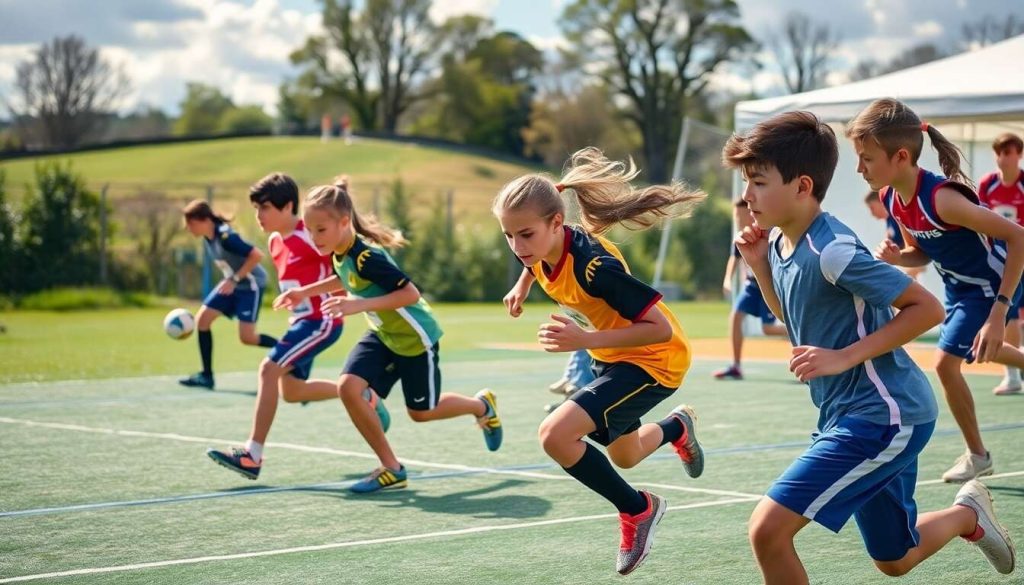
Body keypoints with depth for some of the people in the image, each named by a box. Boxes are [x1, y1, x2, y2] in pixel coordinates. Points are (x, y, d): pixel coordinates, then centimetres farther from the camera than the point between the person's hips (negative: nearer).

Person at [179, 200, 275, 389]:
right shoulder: (207, 238, -1)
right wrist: (230, 280, 9)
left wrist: (234, 279, -28)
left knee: (247, 337, -12)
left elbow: (257, 255, -31)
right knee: (202, 319, 0)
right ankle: (206, 375, 5)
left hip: (250, 284, -9)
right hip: (232, 284, 9)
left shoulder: (225, 237, -28)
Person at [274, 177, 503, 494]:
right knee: (348, 387, -15)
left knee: (421, 412, 9)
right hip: (383, 334, 7)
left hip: (414, 336, -7)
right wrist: (306, 291, 7)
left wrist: (360, 305, -42)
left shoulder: (366, 256, -32)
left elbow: (411, 293, -36)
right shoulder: (340, 253, -6)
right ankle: (392, 469, -2)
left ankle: (482, 405, 41)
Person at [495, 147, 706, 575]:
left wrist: (587, 340, -40)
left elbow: (660, 328, -35)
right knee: (623, 457, 28)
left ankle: (636, 510, -2)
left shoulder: (593, 266, -35)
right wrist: (522, 288, 8)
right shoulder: (542, 249, -11)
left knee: (555, 434, -25)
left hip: (653, 360, -8)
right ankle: (677, 427, 61)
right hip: (612, 357, 8)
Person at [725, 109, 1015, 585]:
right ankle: (967, 513, 50)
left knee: (768, 527, -19)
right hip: (848, 414, 9)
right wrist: (760, 265, 5)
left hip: (881, 417, -9)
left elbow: (927, 309, -21)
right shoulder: (779, 242, 4)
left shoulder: (831, 250, -23)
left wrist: (845, 357, -23)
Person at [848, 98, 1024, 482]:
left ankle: (977, 456, 7)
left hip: (989, 285, -9)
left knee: (946, 362, -12)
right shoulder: (891, 198, -12)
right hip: (958, 286, 9)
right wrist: (896, 257, -21)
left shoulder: (941, 198, -37)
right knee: (976, 348, 28)